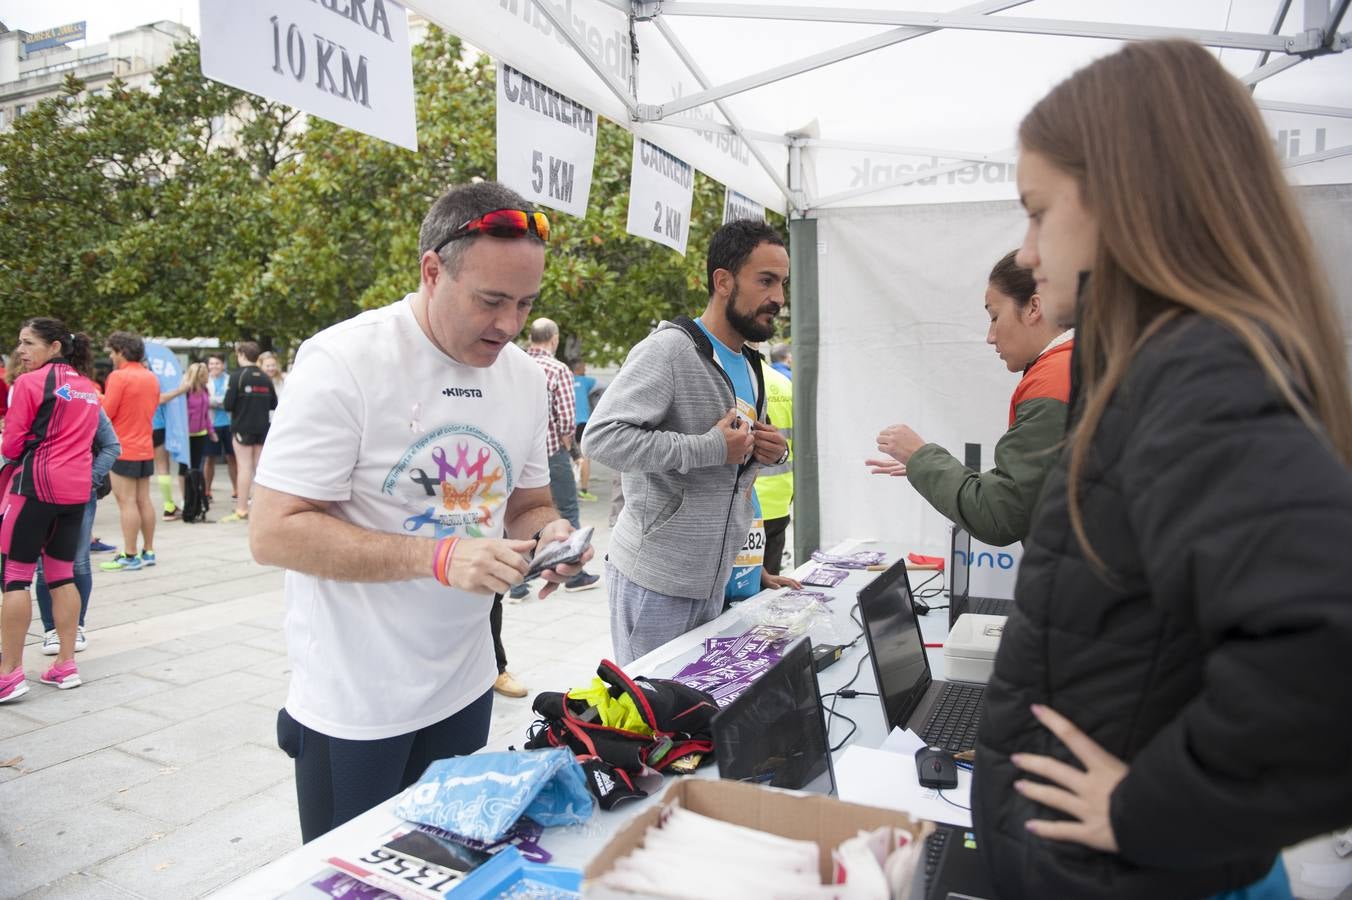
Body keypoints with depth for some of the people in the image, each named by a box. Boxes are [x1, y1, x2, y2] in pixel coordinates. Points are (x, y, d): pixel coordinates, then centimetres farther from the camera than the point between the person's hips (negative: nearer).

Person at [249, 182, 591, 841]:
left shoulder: (525, 377, 1)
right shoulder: (343, 360, -18)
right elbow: (273, 533, -20)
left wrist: (547, 533, -11)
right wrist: (440, 556, -28)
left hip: (464, 688, 6)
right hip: (355, 707, -5)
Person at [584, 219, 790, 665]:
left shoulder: (750, 366, 13)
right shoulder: (669, 348, -15)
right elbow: (600, 436, -25)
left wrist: (774, 454, 2)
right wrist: (710, 447, -25)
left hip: (713, 580, 8)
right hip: (655, 582, -8)